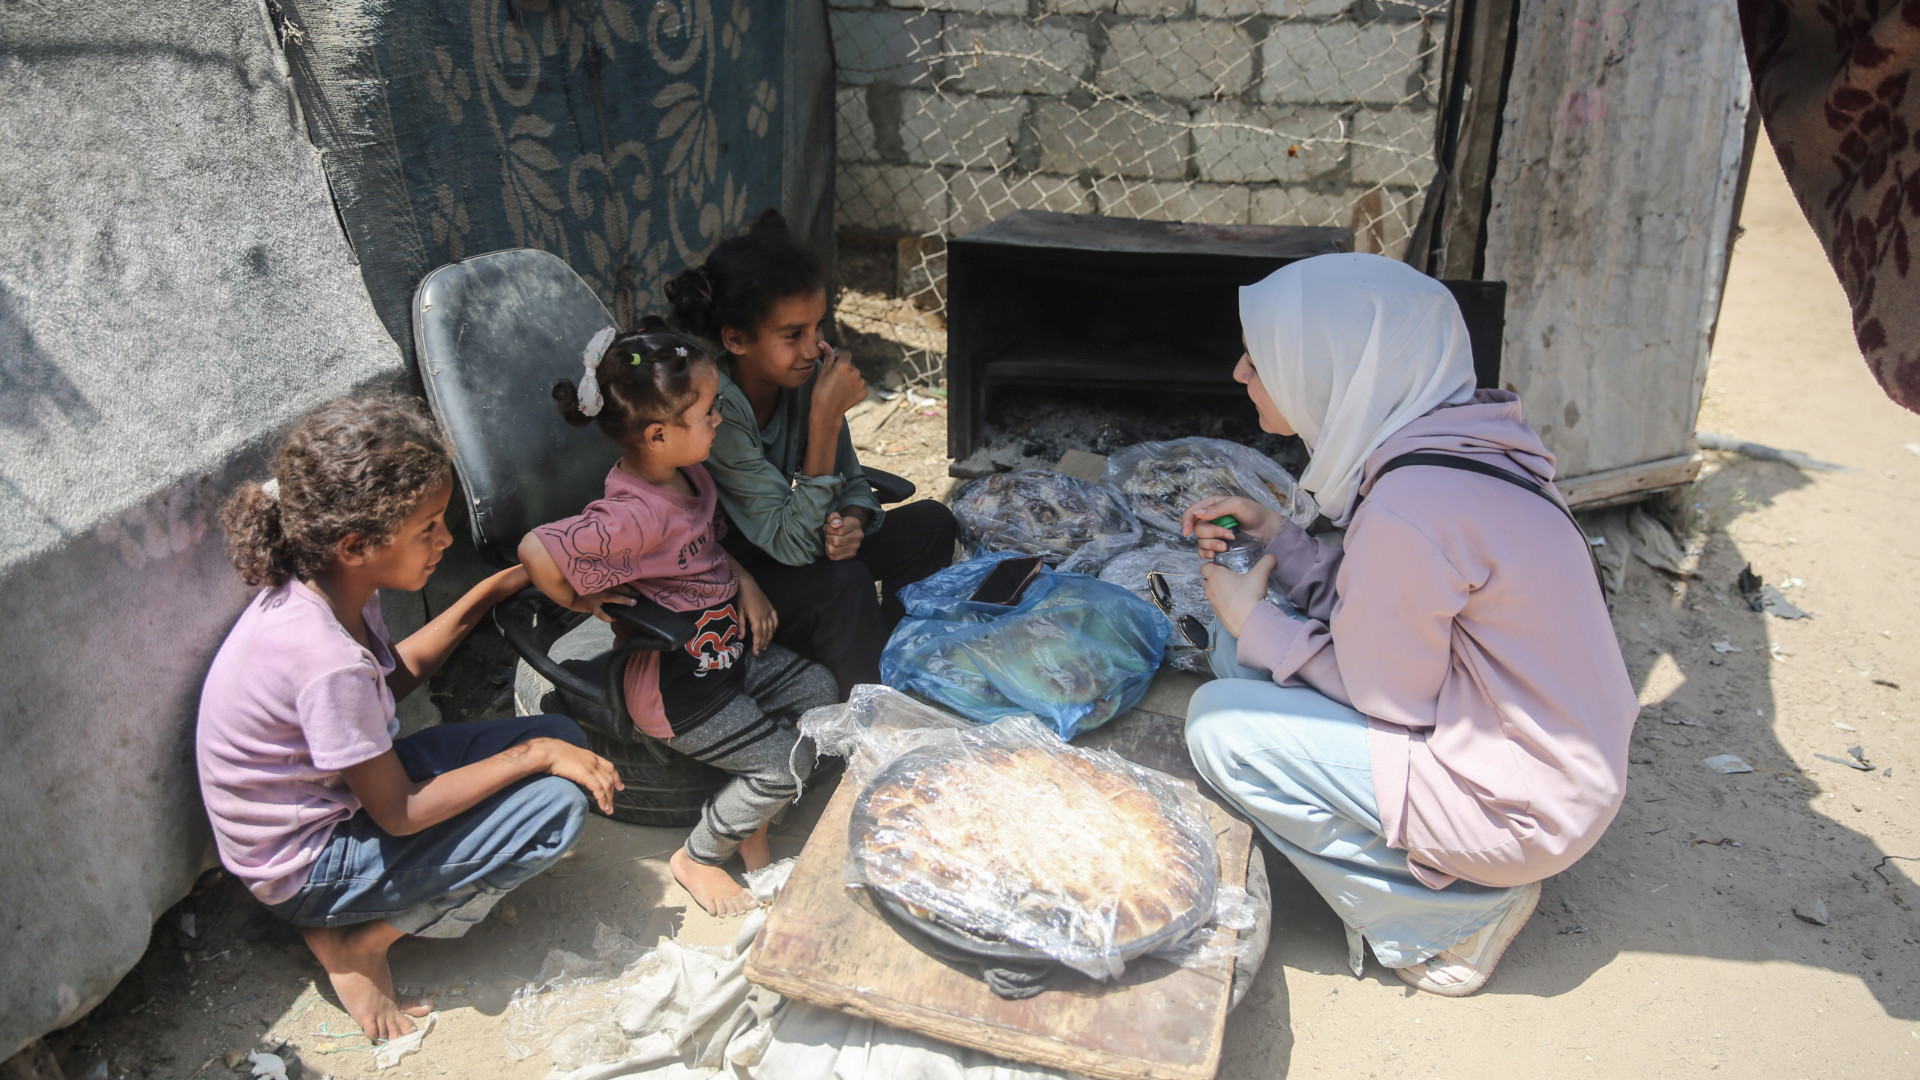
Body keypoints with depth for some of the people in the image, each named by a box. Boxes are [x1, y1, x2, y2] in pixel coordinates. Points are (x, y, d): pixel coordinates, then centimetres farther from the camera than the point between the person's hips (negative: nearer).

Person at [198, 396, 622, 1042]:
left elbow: (391, 679, 8)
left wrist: (488, 595, 1)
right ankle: (358, 943, -2)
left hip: (342, 789, 8)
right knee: (559, 803, -19)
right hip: (305, 871, -8)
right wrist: (532, 754, -18)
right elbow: (400, 813, -24)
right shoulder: (327, 661, -35)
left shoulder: (325, 582, -10)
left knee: (560, 738, 0)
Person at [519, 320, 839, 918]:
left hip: (724, 647, 9)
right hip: (676, 686, -9)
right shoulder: (635, 515, -32)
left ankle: (750, 817, 24)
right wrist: (582, 602, -22)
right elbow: (536, 551, -41)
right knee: (787, 762, -7)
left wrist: (744, 583, -1)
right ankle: (697, 858, 18)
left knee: (821, 689, 8)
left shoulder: (686, 472, -1)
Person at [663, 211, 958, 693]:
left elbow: (851, 482, 0)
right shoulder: (716, 412, -31)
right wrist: (826, 417, -38)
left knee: (931, 521, -6)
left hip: (801, 553, 7)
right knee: (842, 582, -32)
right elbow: (793, 544, -33)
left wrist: (851, 524, -25)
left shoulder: (807, 372, -12)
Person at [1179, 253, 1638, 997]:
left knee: (1219, 723, -13)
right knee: (1239, 650, 7)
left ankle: (1451, 916, -1)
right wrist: (1274, 536, 1)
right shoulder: (1441, 447, 0)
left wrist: (1254, 622, -8)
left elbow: (1390, 698, -18)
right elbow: (1375, 608, 8)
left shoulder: (1412, 508, -29)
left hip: (1523, 807, -9)